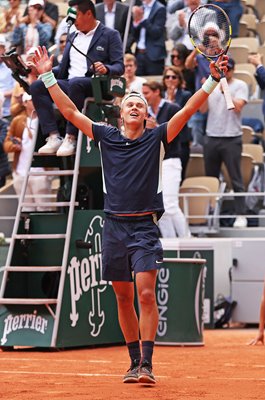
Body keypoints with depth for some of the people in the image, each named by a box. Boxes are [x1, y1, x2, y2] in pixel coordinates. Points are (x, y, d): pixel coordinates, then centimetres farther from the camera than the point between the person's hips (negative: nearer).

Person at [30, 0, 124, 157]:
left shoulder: (110, 35, 5)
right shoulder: (73, 36, 24)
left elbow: (120, 67, -4)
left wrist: (106, 69, -26)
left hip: (95, 86, -6)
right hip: (69, 84, 6)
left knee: (75, 83, -39)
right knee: (37, 86, -20)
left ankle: (71, 138, -35)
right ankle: (54, 137, -29)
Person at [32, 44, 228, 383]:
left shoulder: (157, 138, 4)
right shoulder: (106, 136, 9)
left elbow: (188, 109, -2)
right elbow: (70, 111, 8)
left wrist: (212, 80, -11)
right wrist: (48, 76, 4)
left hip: (145, 226, -3)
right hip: (114, 225, 3)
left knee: (146, 294, -14)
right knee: (123, 297, 8)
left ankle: (147, 364, -13)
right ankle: (134, 362, 18)